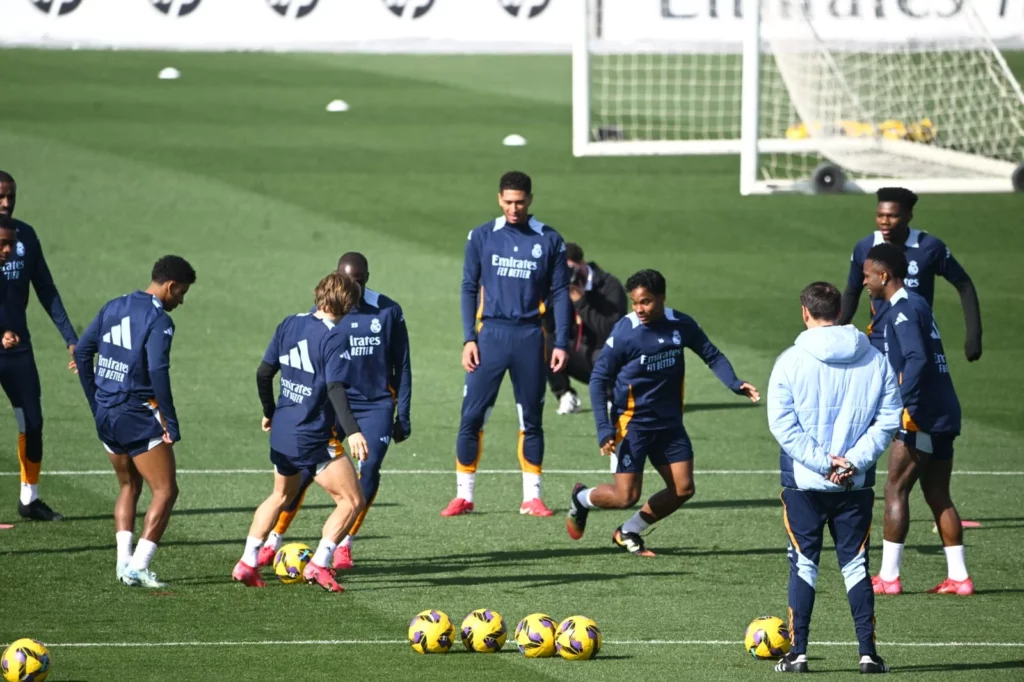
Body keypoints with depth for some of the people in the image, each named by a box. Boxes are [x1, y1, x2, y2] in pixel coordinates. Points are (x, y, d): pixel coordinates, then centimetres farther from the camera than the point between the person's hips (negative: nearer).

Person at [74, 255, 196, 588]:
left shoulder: (113, 308, 9)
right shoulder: (159, 320, -13)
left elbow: (82, 352, 12)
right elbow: (157, 371, -23)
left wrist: (96, 403, 19)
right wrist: (171, 422, -18)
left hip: (106, 416, 8)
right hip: (139, 417, -8)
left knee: (130, 487, 22)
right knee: (165, 492, 0)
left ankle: (123, 562, 12)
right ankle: (138, 567, -8)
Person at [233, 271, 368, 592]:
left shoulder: (290, 324, 6)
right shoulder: (333, 338, -15)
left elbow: (264, 373, 11)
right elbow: (335, 389, -26)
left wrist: (269, 412, 26)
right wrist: (353, 431, -32)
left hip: (282, 432, 8)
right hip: (313, 438, -8)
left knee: (282, 494, 29)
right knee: (352, 501, 0)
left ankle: (247, 563, 26)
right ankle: (319, 565, -8)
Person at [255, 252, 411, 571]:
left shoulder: (388, 312, -3)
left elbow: (401, 366, 4)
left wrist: (403, 415, 2)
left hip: (376, 404, 0)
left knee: (369, 469, -15)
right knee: (302, 469, -11)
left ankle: (344, 544, 1)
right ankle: (273, 541, 1)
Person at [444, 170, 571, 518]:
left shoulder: (549, 241, 4)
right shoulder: (482, 237, 4)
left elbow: (560, 293, 6)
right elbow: (469, 288, 6)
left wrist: (561, 343, -2)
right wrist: (468, 338, -3)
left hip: (530, 336, 0)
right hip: (490, 333, 0)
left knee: (532, 419, 5)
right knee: (471, 416, -5)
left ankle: (532, 496, 12)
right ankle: (463, 495, 2)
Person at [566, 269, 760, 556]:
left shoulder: (681, 325, -5)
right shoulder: (624, 333, -17)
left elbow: (712, 356, 7)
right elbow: (599, 378, -12)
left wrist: (735, 384, -11)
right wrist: (604, 428, -19)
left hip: (669, 422, 5)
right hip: (632, 422, -5)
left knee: (683, 489, 0)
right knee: (626, 496, -8)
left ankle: (628, 533, 20)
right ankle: (581, 498, 26)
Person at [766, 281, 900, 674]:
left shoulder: (791, 361, -6)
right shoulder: (875, 361, 2)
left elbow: (782, 423, -12)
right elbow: (888, 419, -3)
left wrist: (821, 462, -12)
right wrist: (854, 460, -9)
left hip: (803, 483, -2)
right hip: (857, 484, 2)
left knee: (803, 565, 7)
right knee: (855, 565, 9)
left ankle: (798, 652, 5)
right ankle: (868, 652, 4)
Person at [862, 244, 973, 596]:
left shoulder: (904, 310, -13)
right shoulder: (915, 305, 17)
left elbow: (916, 360, -26)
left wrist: (902, 405, -30)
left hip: (922, 417, -9)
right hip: (944, 416, 9)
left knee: (895, 490, -4)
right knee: (938, 496, 11)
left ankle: (889, 576, -4)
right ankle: (958, 576, 9)